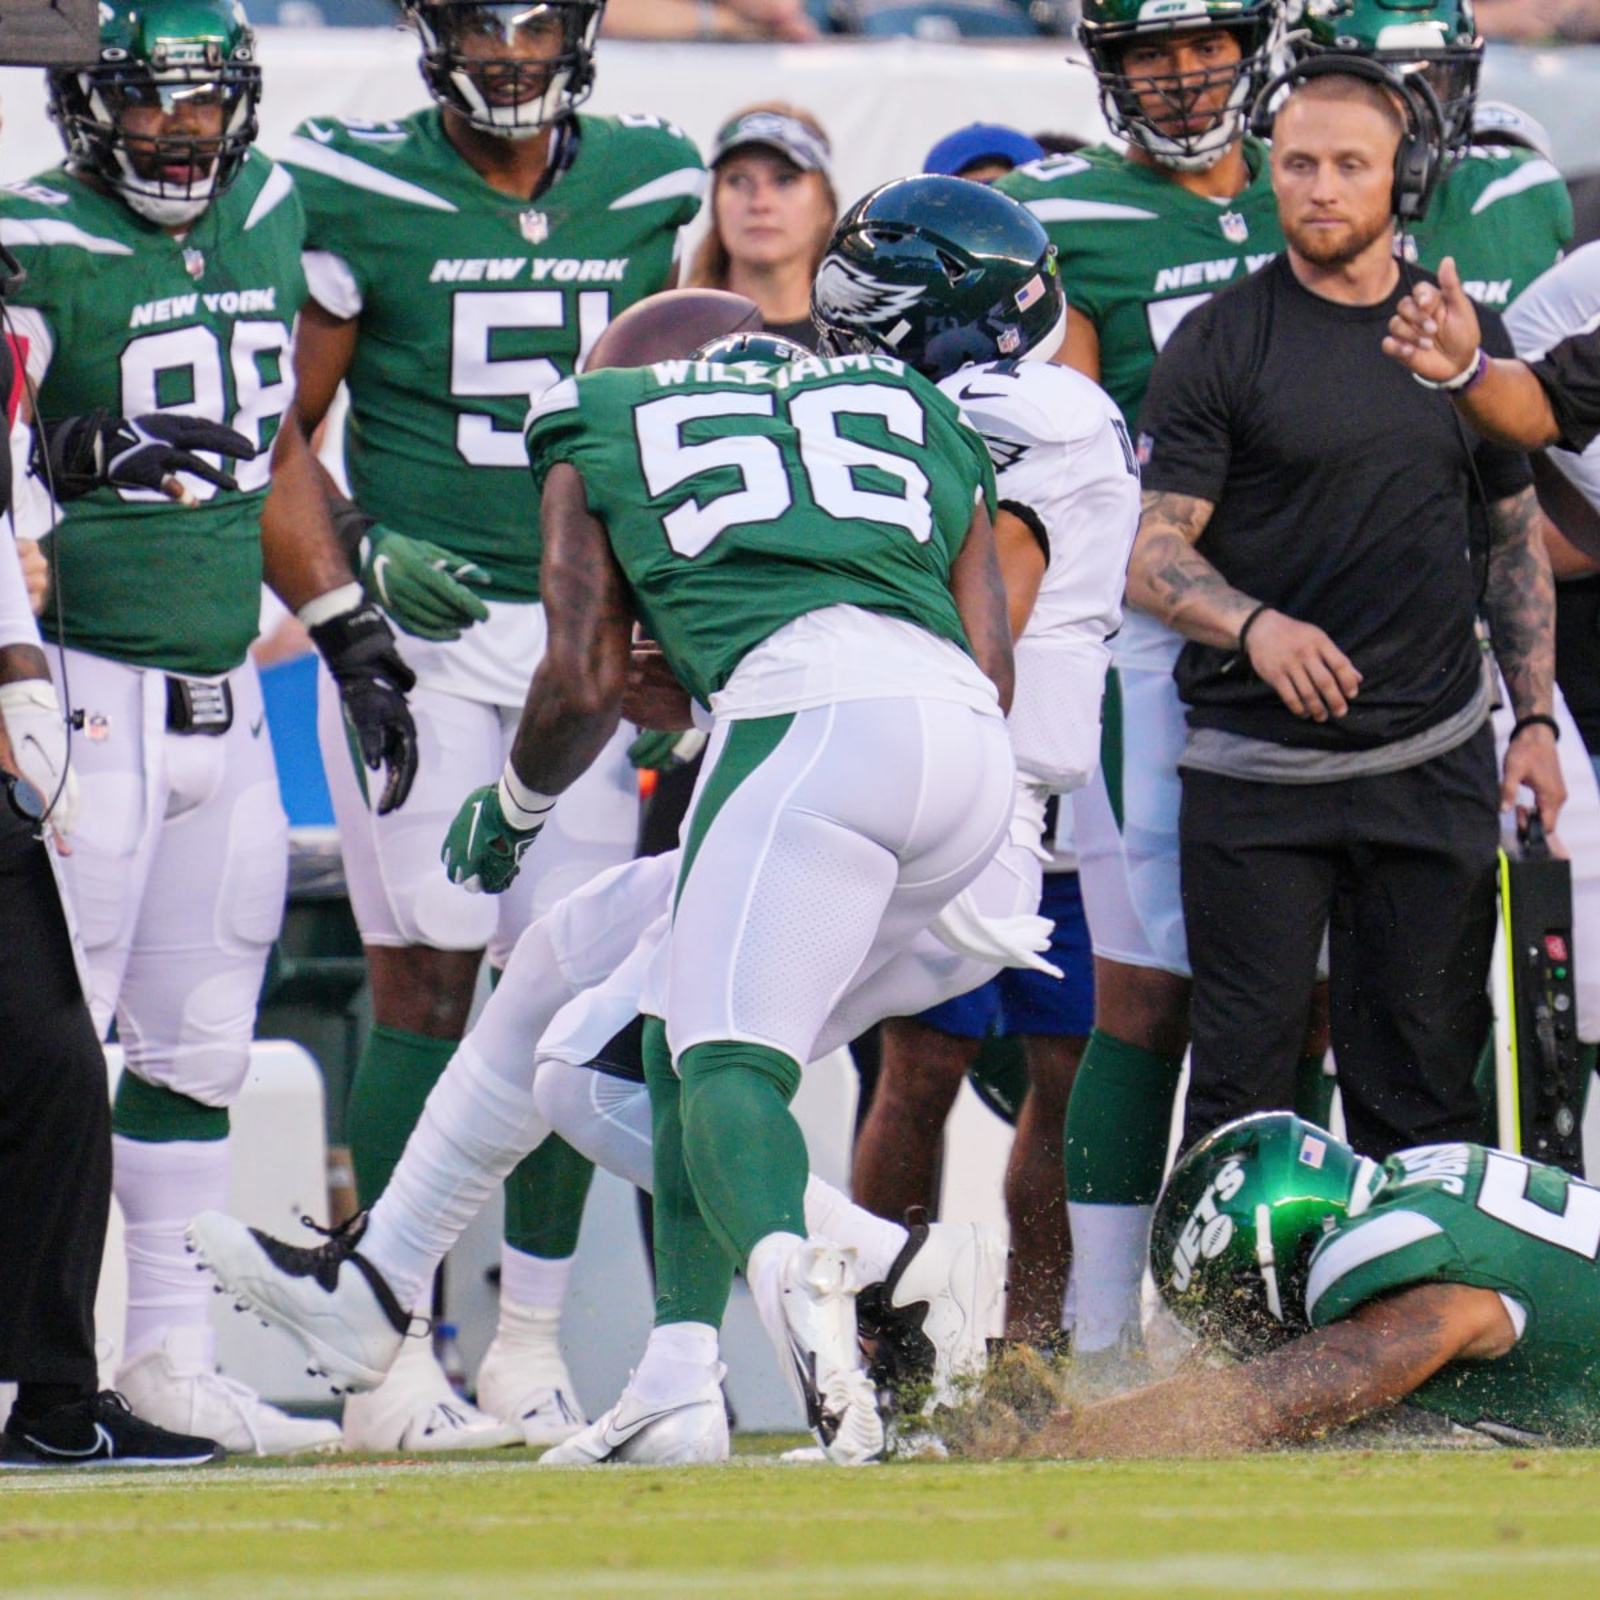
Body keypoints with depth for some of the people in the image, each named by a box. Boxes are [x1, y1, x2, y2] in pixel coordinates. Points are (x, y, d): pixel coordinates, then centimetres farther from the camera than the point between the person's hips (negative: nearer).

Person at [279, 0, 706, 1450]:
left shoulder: (646, 190, 8)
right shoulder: (356, 196, -3)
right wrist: (358, 557, -12)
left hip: (588, 634, 3)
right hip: (419, 630, -3)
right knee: (428, 980, -6)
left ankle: (532, 1346, 9)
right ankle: (392, 1356, -2)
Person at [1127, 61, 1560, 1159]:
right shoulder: (1218, 345, -2)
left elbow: (1516, 539, 18)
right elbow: (1150, 554, -6)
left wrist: (1535, 719, 9)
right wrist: (1255, 627, -25)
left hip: (1433, 767, 3)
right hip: (1256, 768, -3)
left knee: (1424, 1082, 4)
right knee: (1244, 1079, -4)